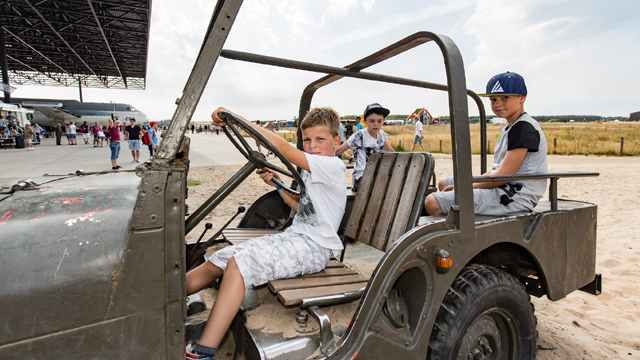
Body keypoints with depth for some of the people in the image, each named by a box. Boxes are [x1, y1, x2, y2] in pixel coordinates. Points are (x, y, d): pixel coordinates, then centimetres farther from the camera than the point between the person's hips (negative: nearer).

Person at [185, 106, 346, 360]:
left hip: (312, 247, -9)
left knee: (238, 265, -27)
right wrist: (277, 184, 12)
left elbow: (283, 148, -23)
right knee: (216, 262, -1)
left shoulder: (332, 166, -13)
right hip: (293, 236, 9)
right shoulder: (311, 171, 18)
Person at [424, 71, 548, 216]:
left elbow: (504, 175, -20)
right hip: (500, 187, 11)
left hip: (514, 198, -11)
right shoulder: (508, 128, 18)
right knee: (443, 184, 22)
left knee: (432, 202, -23)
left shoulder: (524, 128, -15)